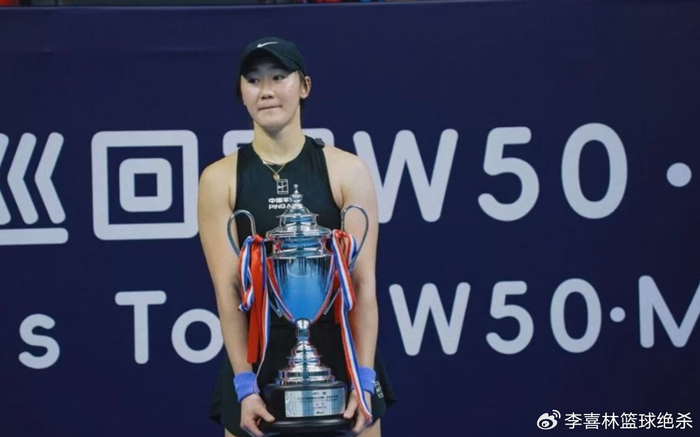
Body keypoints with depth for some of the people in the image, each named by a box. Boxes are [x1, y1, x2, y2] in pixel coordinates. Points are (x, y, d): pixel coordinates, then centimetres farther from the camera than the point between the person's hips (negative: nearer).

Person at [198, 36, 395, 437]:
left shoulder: (347, 171, 0)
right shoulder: (220, 179, 1)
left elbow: (364, 282, -5)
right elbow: (227, 289, -5)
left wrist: (363, 377, -15)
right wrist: (245, 384, -14)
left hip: (339, 358, 0)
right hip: (257, 360, 0)